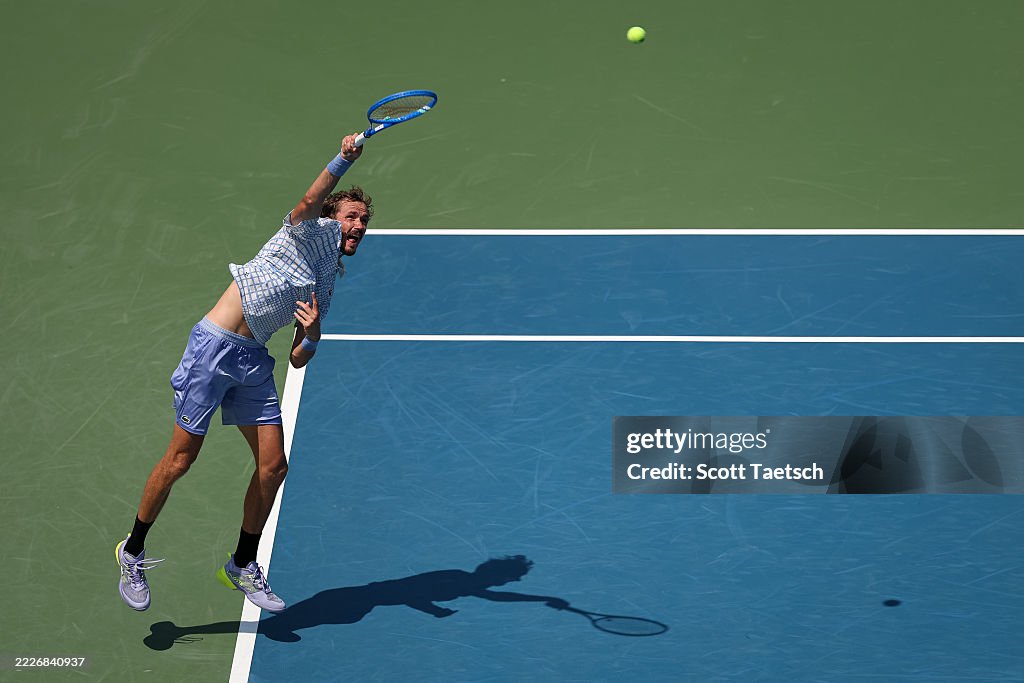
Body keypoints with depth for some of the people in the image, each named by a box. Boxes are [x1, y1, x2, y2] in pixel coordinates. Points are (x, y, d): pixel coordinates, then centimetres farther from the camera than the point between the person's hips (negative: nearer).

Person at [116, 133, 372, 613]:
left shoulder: (328, 287, 20)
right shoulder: (314, 231, 3)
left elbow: (297, 360, 16)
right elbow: (309, 202, -23)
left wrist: (311, 337, -5)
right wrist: (344, 160, -33)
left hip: (253, 361, 8)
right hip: (214, 346, -7)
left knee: (273, 467, 1)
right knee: (181, 460, -2)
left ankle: (242, 566, 19)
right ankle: (132, 552, 17)